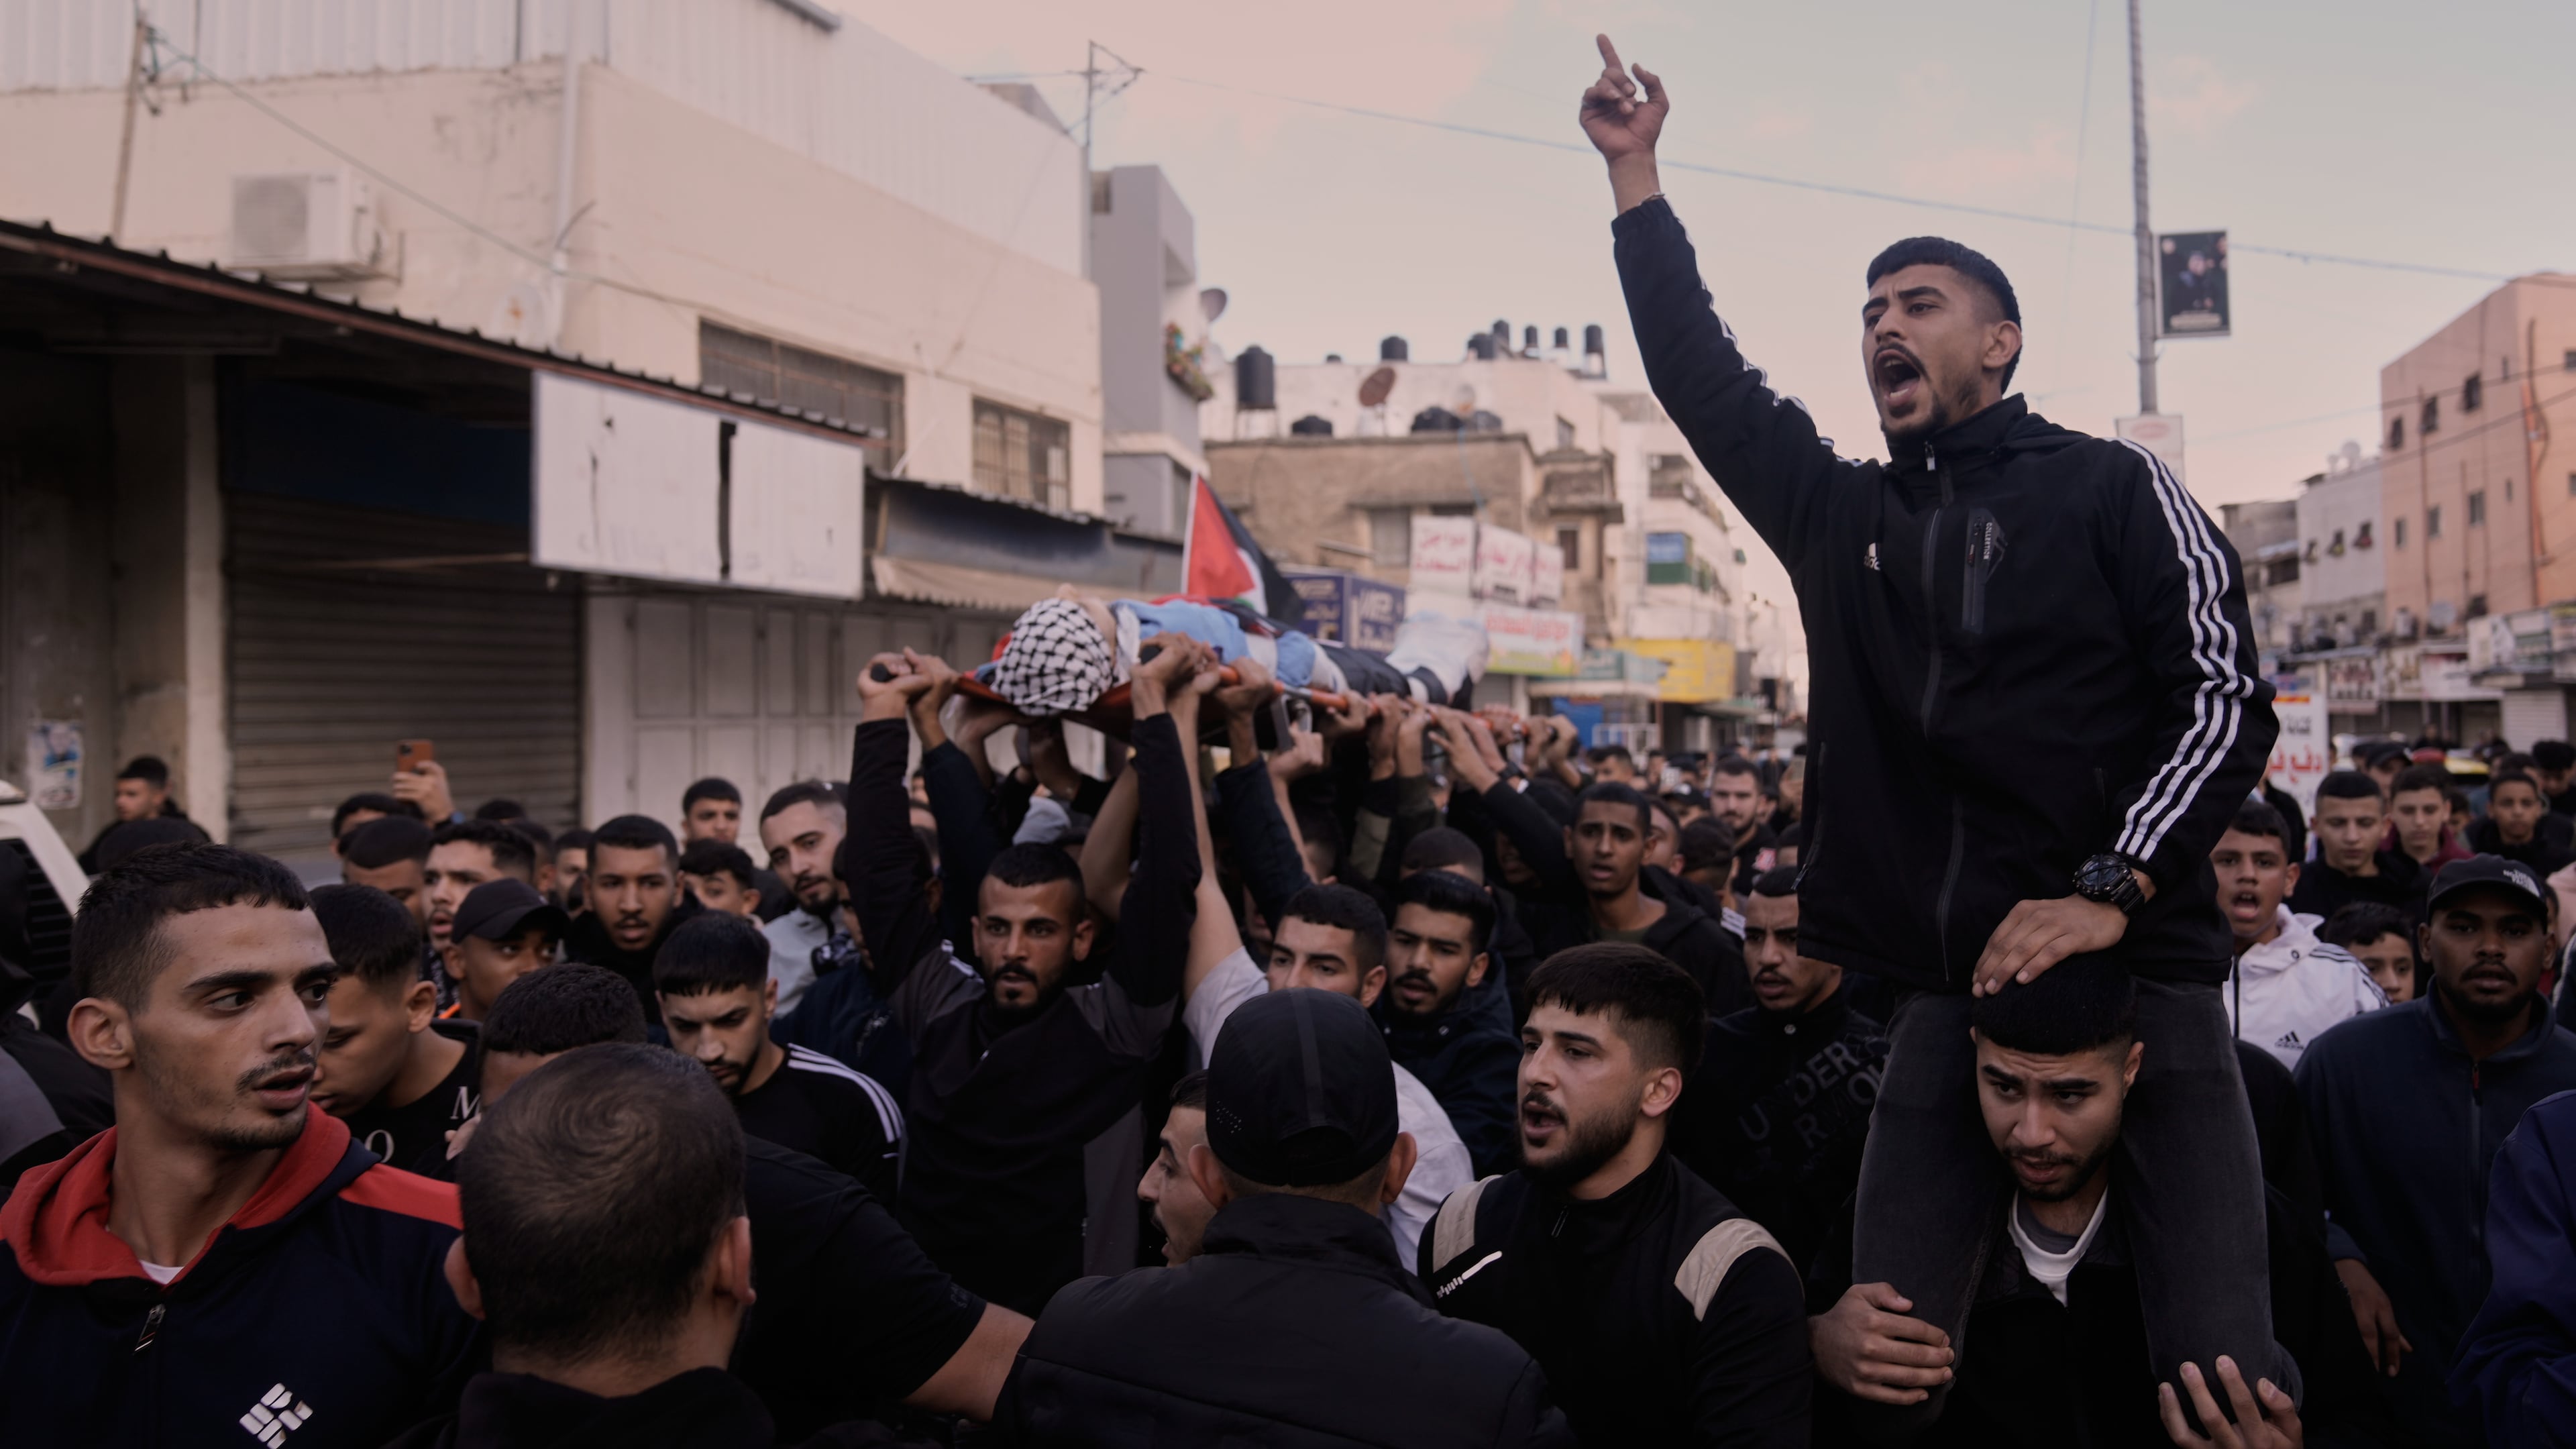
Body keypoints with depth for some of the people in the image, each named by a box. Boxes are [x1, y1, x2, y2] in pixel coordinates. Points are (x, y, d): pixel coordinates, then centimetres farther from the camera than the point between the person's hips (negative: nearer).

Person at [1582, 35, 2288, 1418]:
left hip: (2138, 980, -3)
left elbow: (2230, 700, -2)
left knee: (2223, 1375, -8)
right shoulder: (1841, 514, 17)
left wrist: (2109, 892, -14)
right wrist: (1633, 173, 14)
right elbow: (1699, 375, 17)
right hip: (1941, 996, 3)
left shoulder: (2112, 488, 5)